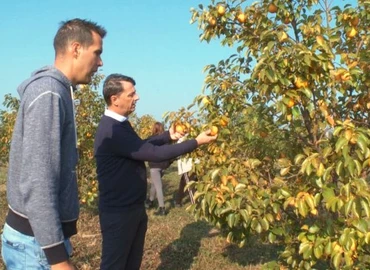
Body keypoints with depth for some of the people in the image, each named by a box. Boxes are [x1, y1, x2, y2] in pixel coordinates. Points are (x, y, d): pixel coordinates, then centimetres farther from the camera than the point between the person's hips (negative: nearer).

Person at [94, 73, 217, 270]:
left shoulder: (118, 124, 8)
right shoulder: (112, 130, -26)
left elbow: (141, 146, 23)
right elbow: (154, 153, -25)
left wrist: (168, 136, 11)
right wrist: (196, 142, -18)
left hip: (134, 207, 10)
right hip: (119, 212, -10)